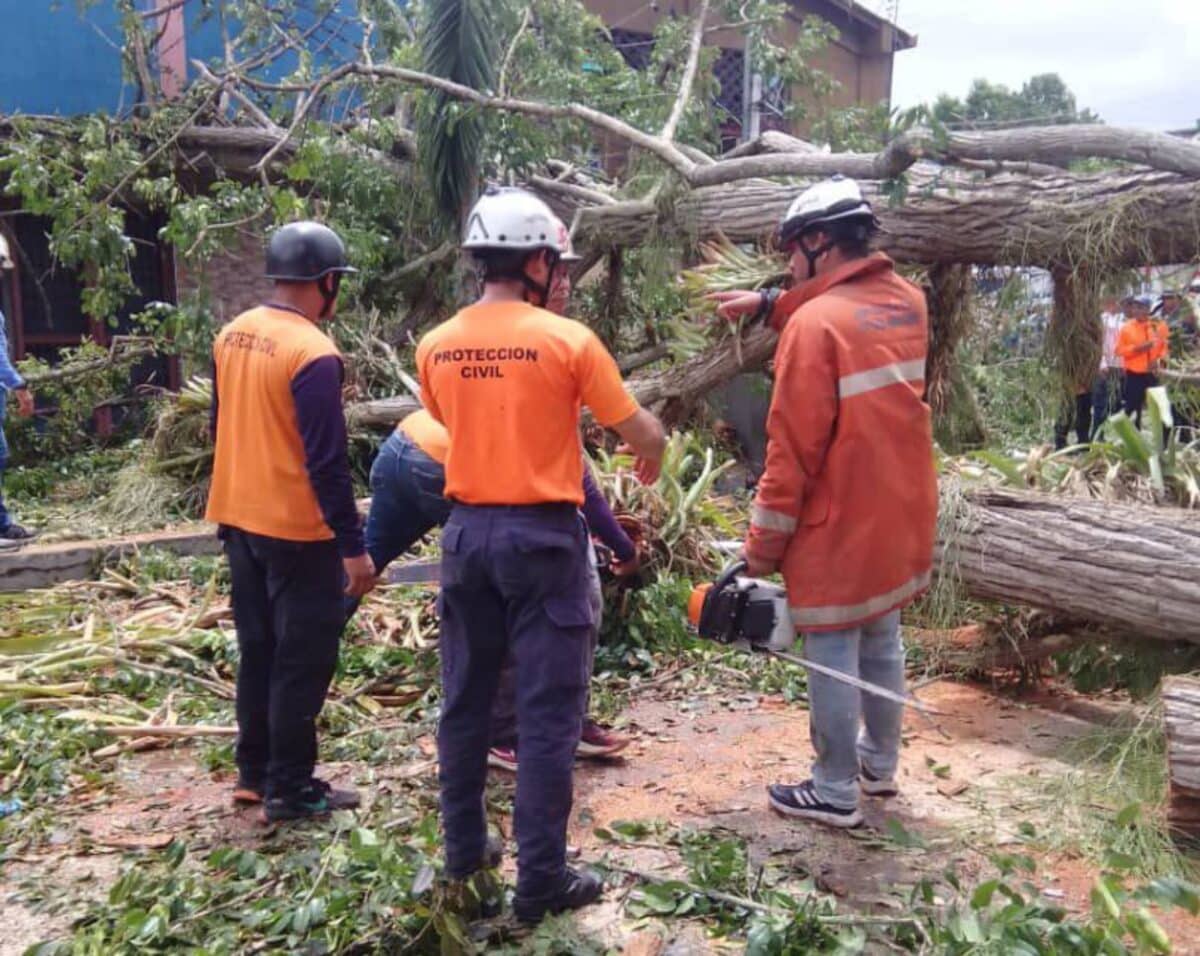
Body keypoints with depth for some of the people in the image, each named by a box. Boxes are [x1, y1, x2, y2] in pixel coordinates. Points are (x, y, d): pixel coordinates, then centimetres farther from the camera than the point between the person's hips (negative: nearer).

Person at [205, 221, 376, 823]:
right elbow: (327, 463, -22)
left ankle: (254, 772, 27)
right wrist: (353, 546, -17)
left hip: (238, 519, 8)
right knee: (303, 659, 3)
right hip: (296, 529, -8)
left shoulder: (231, 337, 6)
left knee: (258, 650, 18)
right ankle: (291, 788, 12)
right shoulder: (313, 354, -20)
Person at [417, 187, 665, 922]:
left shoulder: (437, 348, 2)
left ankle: (464, 848, 31)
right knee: (548, 710, 3)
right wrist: (651, 462, 16)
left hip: (468, 530, 5)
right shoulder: (568, 339, -11)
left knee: (466, 698, 17)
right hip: (541, 535, -5)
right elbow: (644, 433, -6)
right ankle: (542, 878, 12)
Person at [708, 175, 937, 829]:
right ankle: (879, 764, 36)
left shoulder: (814, 324, -19)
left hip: (840, 526, -8)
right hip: (903, 518, 8)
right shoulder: (908, 301, 3)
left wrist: (763, 545, -12)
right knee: (881, 641, 21)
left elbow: (794, 449, -20)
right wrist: (770, 305, 21)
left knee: (833, 656, 4)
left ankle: (835, 793, 17)